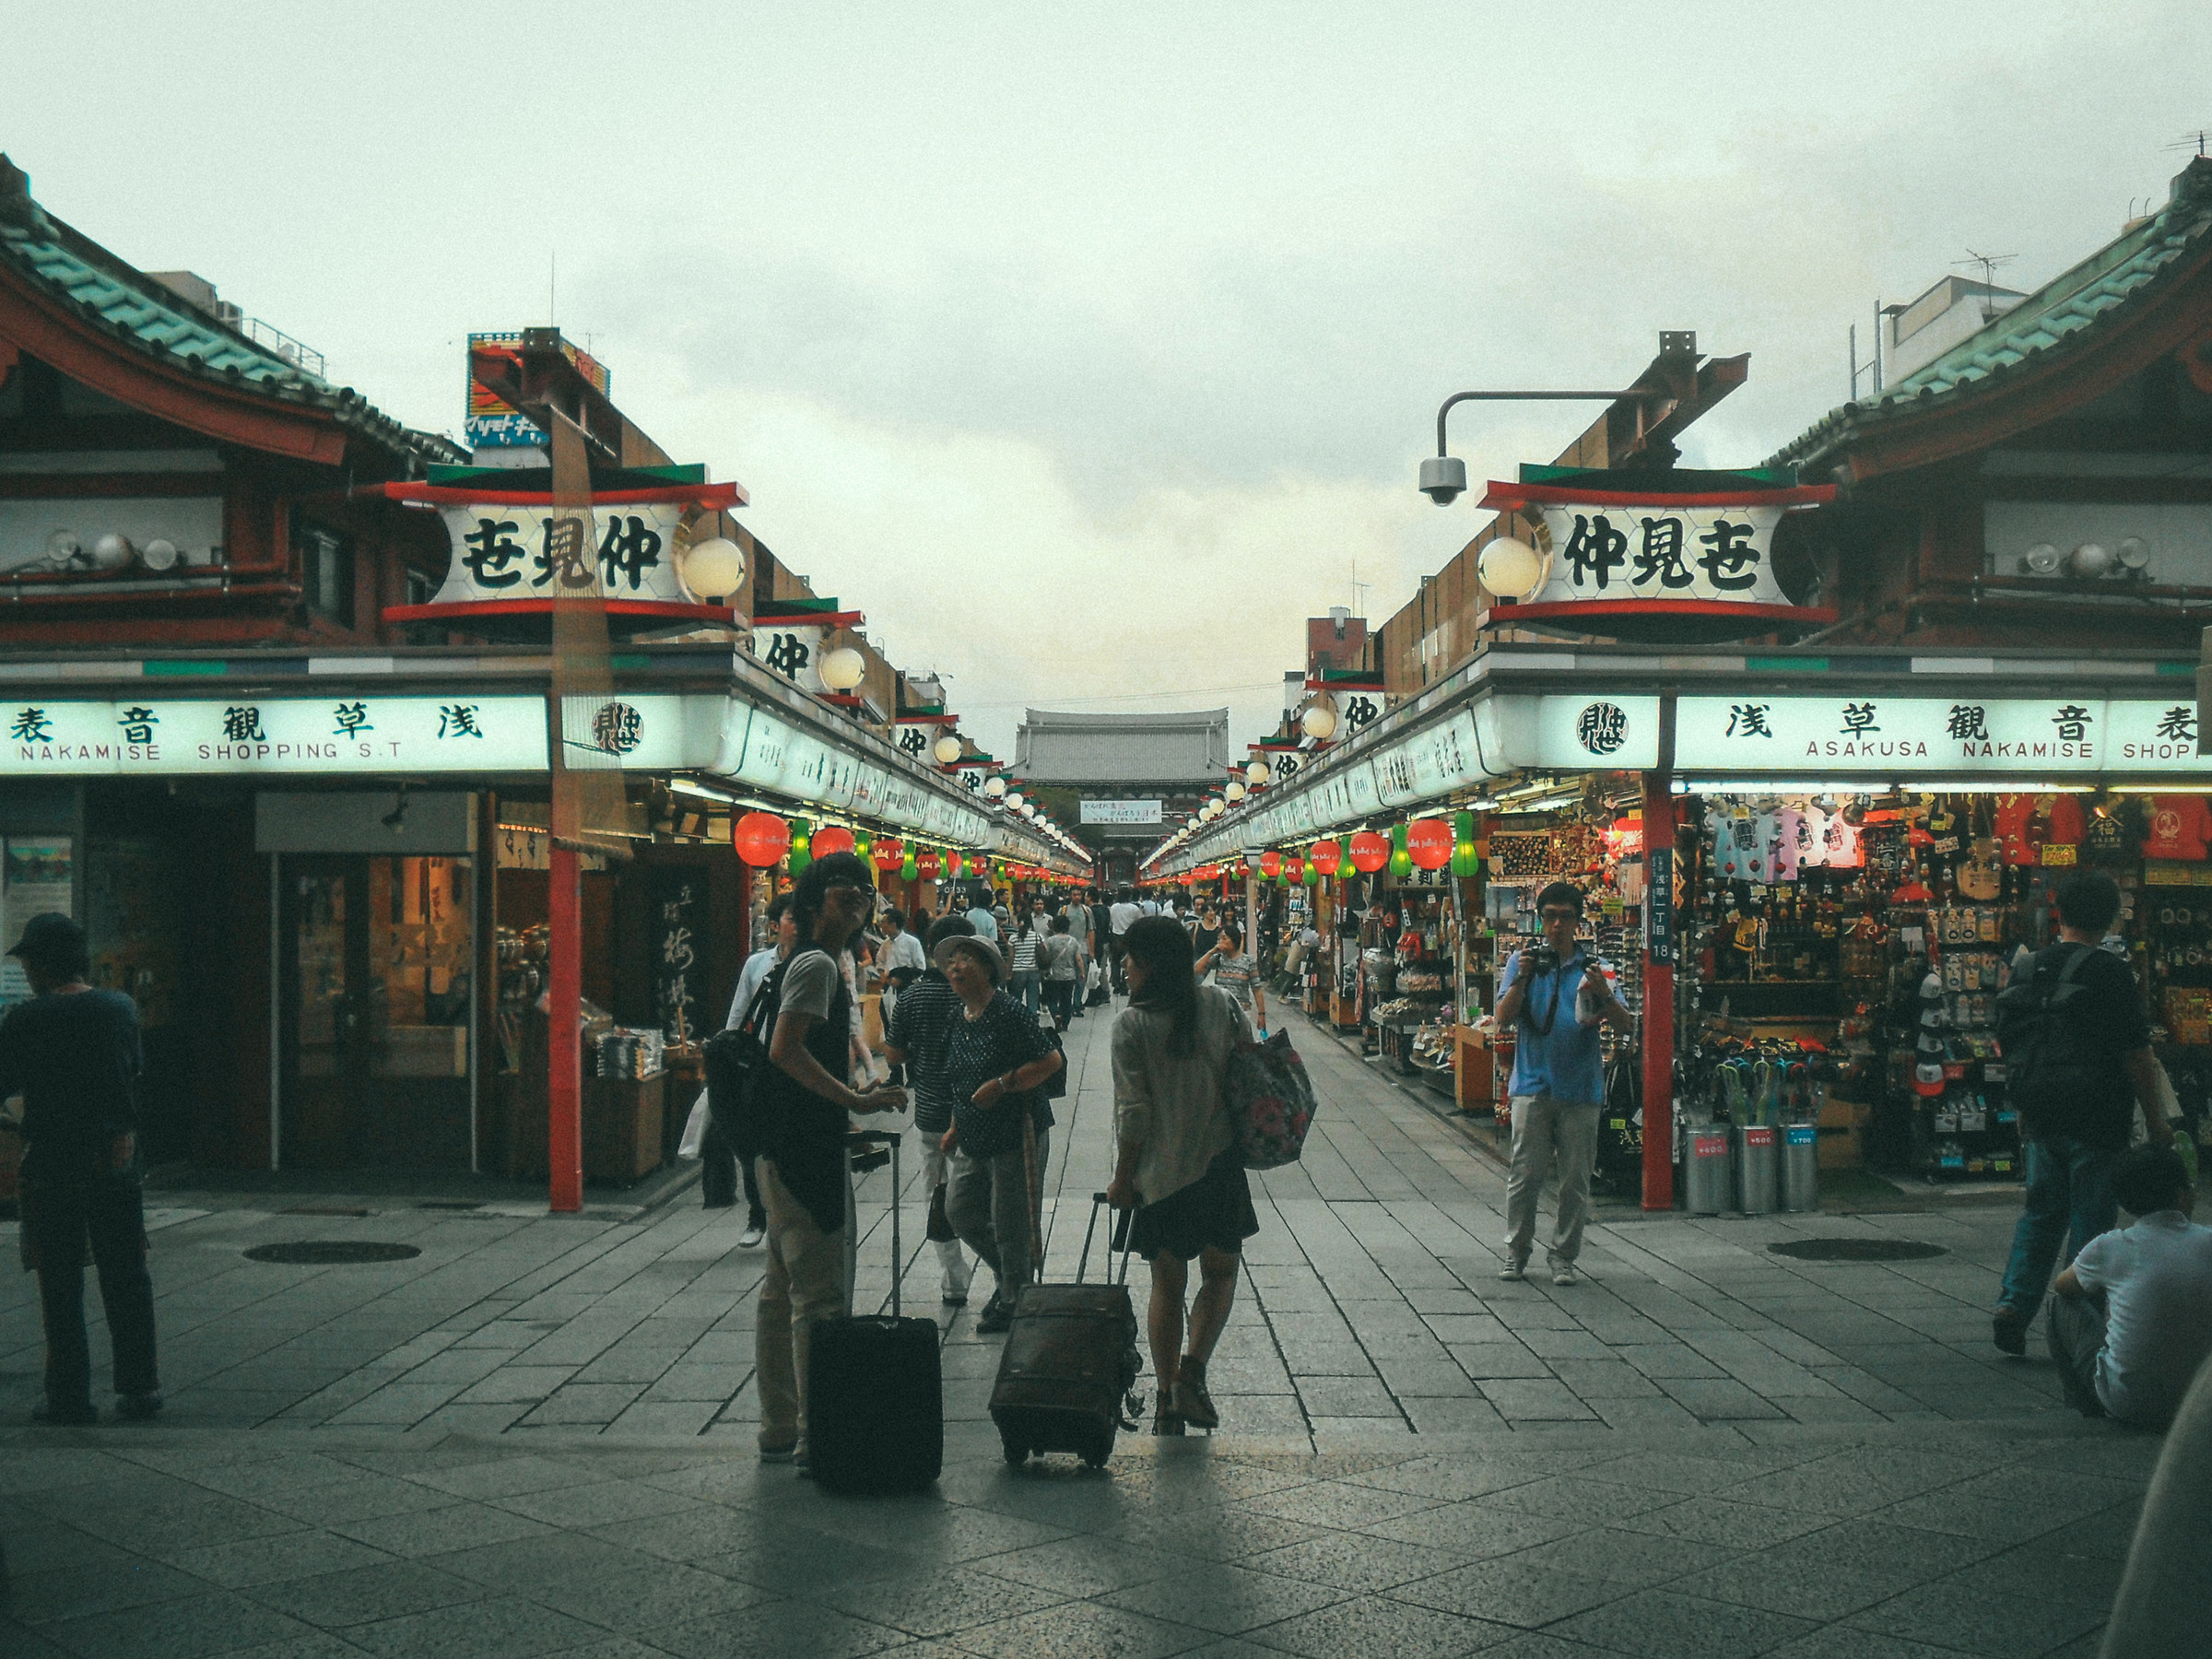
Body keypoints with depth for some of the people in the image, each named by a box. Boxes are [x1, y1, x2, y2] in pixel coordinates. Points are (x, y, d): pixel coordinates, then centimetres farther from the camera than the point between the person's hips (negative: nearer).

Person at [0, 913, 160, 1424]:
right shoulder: (121, 1009, 2)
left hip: (51, 1166, -3)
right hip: (116, 1165, 3)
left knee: (60, 1286, 5)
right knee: (126, 1280, 10)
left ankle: (70, 1395, 7)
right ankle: (139, 1387, 13)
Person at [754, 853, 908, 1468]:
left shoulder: (822, 965, 20)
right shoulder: (817, 964, -12)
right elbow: (785, 1050, -24)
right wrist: (856, 1100, -23)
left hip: (786, 1152, 11)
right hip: (804, 1153, -11)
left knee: (782, 1290, 14)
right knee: (819, 1295, -8)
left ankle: (779, 1430, 21)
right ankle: (815, 1435, -5)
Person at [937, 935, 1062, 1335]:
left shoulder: (1009, 1013, -15)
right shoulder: (958, 1021, 11)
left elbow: (1051, 1061, -18)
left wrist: (1001, 1085, -21)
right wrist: (956, 1127, 19)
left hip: (1016, 1134, -9)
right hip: (975, 1138, 9)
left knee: (1009, 1221, -1)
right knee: (960, 1210, 11)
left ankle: (1013, 1301, 16)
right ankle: (1009, 1275, 31)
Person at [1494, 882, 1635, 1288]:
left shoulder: (1593, 966, 7)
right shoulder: (1523, 961, 6)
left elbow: (1625, 1027, 0)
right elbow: (1504, 1019, -3)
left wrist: (1602, 993, -17)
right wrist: (1522, 979, -16)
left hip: (1581, 1087, 1)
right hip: (1534, 1084, -1)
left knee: (1575, 1179, 4)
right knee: (1524, 1174, -1)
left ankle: (1563, 1255, 14)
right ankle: (1516, 1251, 13)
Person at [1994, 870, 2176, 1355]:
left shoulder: (2026, 969, 5)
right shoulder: (2109, 972, -13)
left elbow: (2006, 1042, 13)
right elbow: (2136, 1054, -12)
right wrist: (2155, 1118, -2)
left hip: (2041, 1116, 5)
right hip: (2095, 1116, -5)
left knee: (2041, 1210, 15)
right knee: (2091, 1219, 3)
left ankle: (2014, 1302, 4)